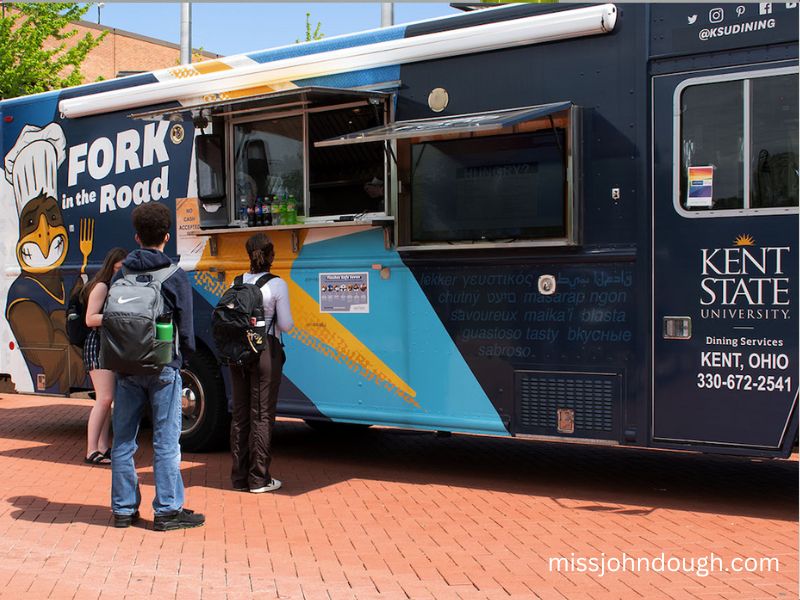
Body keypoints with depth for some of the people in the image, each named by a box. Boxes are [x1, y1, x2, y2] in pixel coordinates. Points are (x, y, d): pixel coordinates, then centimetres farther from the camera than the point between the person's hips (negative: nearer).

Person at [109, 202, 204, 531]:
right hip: (163, 368, -4)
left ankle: (124, 509, 17)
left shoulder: (121, 274, 5)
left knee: (123, 440, 11)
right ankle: (168, 511, 5)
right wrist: (183, 356, 12)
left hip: (127, 368, 4)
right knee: (166, 442, 1)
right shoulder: (175, 277, -6)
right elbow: (185, 328, -5)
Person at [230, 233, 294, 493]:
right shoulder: (277, 285, -11)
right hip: (266, 352, -5)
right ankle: (258, 479, 7)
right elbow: (286, 325, -9)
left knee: (240, 413, 12)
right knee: (262, 415, 2)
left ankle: (239, 476, 19)